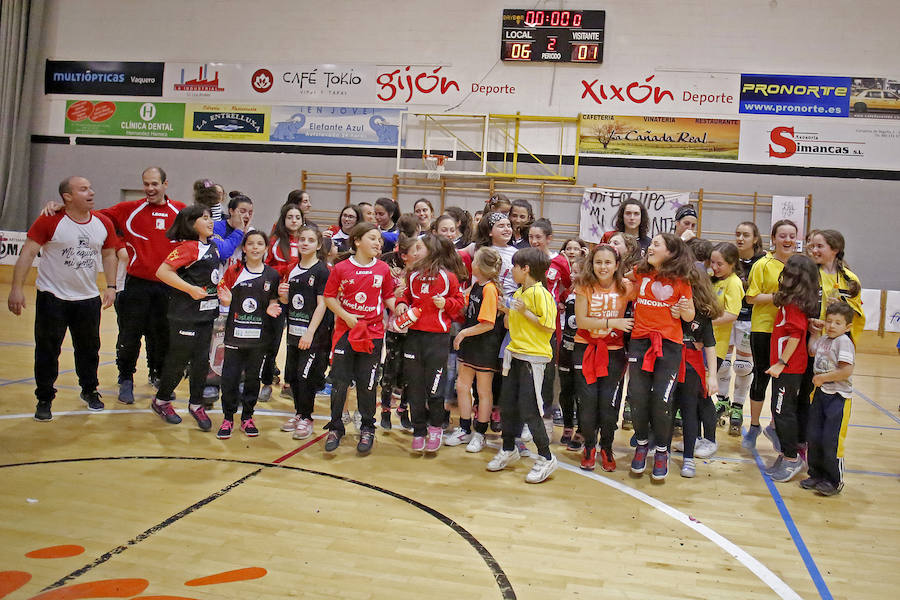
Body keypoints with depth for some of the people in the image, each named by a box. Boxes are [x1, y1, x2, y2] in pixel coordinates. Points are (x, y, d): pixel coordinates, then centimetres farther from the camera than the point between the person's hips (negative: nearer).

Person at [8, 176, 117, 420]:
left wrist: (111, 286, 4)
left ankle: (89, 391, 33)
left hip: (89, 298, 4)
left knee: (89, 348, 13)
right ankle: (44, 400, 18)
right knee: (47, 351, 3)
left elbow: (109, 255, 12)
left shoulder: (103, 223, 0)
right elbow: (27, 253, -14)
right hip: (52, 297, -4)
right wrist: (16, 288, -20)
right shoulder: (50, 221, -13)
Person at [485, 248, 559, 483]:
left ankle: (545, 457, 8)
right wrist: (507, 311, 7)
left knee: (529, 409, -6)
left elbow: (548, 326, -19)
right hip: (515, 353, 9)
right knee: (507, 404, 14)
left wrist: (525, 312, -18)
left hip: (533, 357, -9)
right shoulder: (518, 293, 14)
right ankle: (508, 450, 31)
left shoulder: (540, 293, -13)